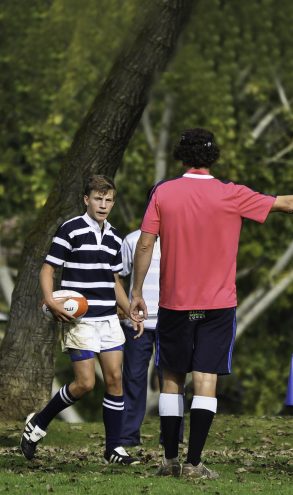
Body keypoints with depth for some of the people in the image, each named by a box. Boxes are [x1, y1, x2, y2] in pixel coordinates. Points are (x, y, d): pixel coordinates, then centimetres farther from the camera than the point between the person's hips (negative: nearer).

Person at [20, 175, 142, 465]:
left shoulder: (114, 237, 12)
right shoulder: (71, 230, -8)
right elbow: (47, 269, -7)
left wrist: (132, 313, 17)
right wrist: (50, 301, -23)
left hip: (108, 318, 6)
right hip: (79, 319, -6)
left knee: (115, 379, 0)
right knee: (85, 383, -10)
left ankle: (113, 447, 7)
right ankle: (37, 424, 11)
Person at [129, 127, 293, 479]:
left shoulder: (163, 193, -3)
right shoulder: (231, 196, -6)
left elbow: (145, 244, -4)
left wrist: (136, 293, 3)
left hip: (174, 303, 2)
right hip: (218, 305, -1)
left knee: (172, 379, 12)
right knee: (206, 380, -2)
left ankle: (170, 460, 13)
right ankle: (194, 463, -7)